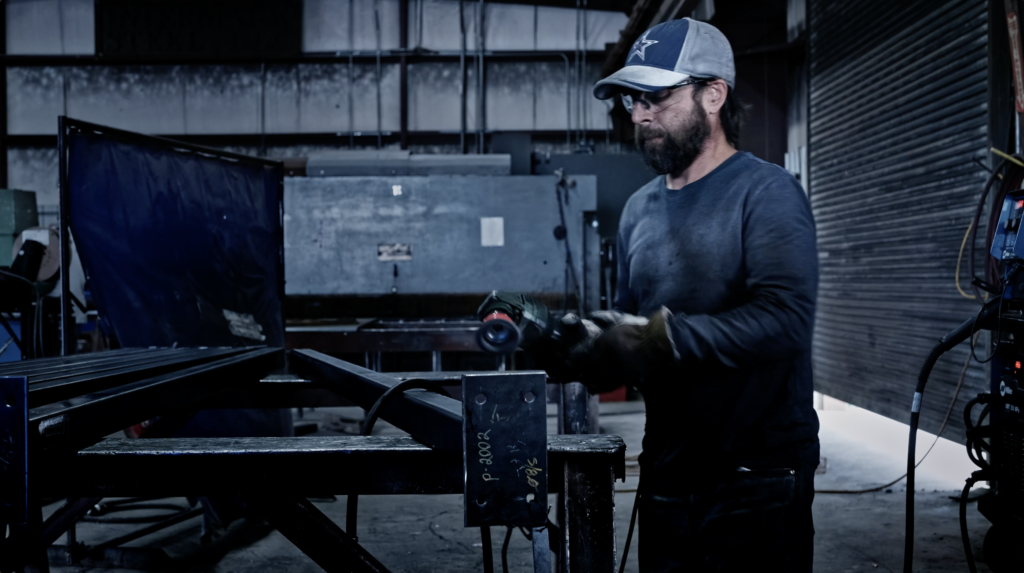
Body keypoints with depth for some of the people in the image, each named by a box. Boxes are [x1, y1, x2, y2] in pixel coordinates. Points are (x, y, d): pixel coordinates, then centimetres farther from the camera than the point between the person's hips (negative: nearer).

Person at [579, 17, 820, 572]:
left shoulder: (766, 192, -10)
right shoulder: (640, 208, 10)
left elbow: (785, 318, -24)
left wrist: (661, 337, -27)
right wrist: (583, 342, -8)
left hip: (757, 480, -6)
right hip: (666, 477, 6)